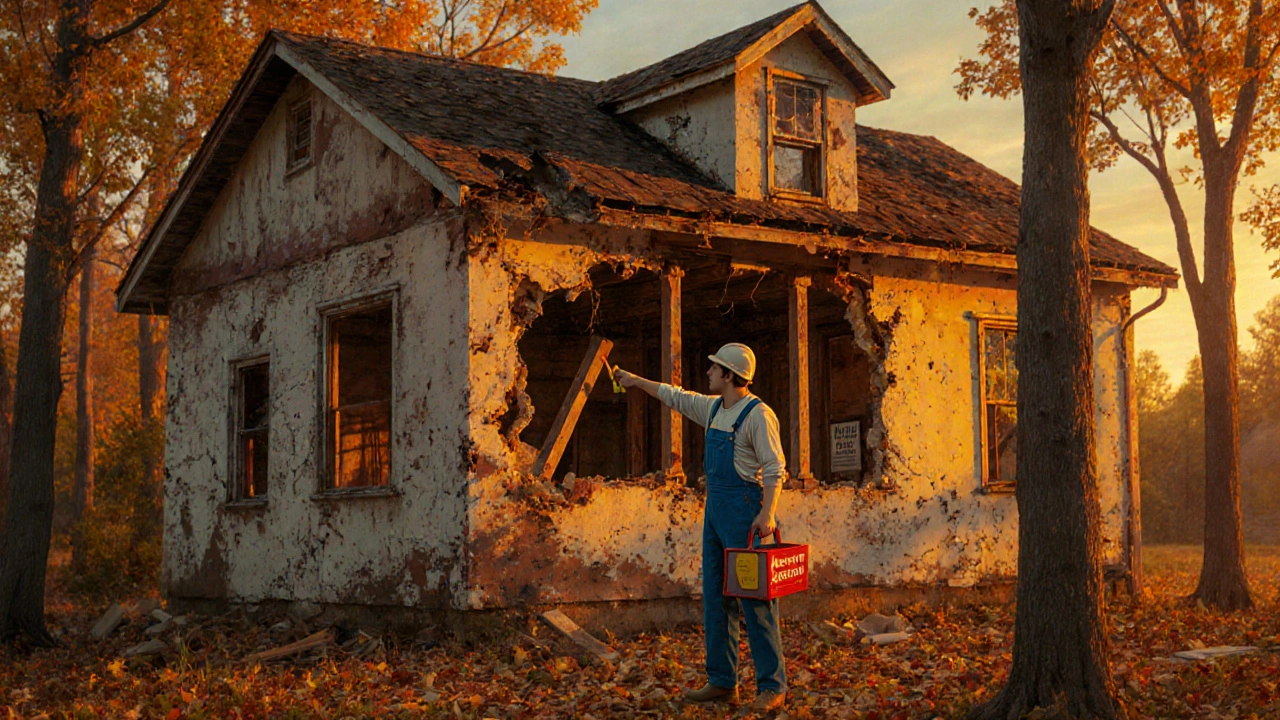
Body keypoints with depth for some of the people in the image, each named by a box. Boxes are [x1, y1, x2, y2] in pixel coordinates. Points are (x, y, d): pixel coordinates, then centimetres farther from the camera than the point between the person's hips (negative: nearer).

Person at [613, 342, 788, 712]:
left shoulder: (758, 415, -13)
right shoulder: (713, 408, 12)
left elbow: (775, 469, -17)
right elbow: (675, 396, 29)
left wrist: (767, 513, -27)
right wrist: (635, 380, 36)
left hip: (745, 509, -9)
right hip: (715, 509, 9)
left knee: (755, 599, -8)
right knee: (715, 598, 10)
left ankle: (772, 687, -3)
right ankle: (722, 682, 17)